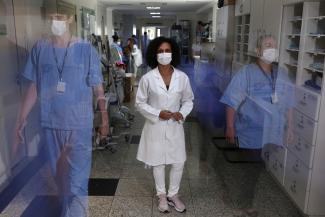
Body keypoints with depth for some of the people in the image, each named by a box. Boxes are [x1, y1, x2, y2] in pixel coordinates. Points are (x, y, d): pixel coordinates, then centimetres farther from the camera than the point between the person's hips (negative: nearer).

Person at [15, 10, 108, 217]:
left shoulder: (86, 49, -8)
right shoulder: (40, 48, 1)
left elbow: (98, 88, -4)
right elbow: (34, 86, 6)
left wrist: (105, 119, -2)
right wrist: (23, 117, 7)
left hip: (79, 124, -3)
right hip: (51, 124, 4)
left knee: (77, 179, -2)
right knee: (60, 174, 20)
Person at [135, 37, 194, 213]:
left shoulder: (182, 77, -5)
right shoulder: (148, 78, -11)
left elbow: (188, 100, 6)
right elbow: (140, 103, -4)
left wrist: (182, 113, -13)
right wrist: (158, 113, -17)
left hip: (175, 126, 2)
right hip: (156, 126, -2)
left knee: (179, 162, 9)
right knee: (158, 162, 12)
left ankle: (173, 194, 33)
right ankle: (162, 195, 34)